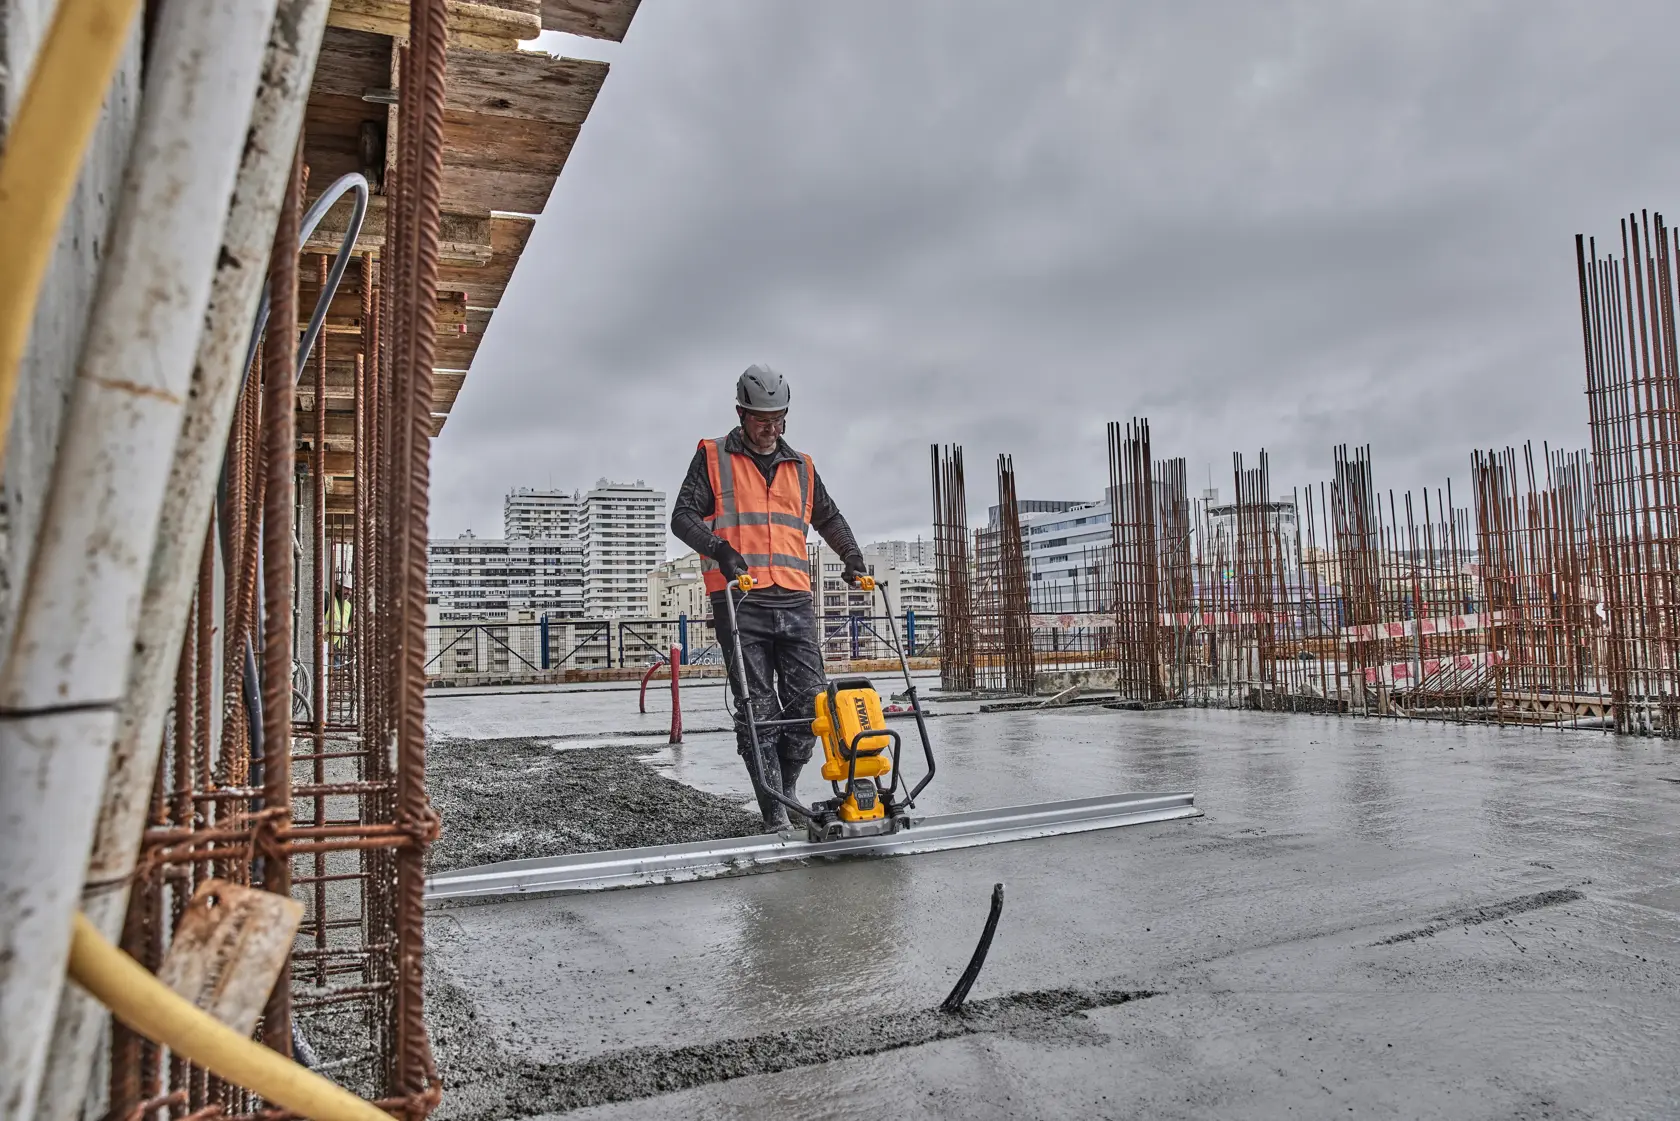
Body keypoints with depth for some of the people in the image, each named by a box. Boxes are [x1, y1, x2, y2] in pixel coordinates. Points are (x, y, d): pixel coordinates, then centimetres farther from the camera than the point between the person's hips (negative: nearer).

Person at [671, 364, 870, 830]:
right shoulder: (713, 458, 8)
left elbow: (829, 517, 30)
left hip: (795, 601, 4)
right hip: (740, 602, -4)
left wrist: (851, 554, 12)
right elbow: (683, 516, 0)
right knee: (757, 710, -4)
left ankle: (785, 788, 21)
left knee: (810, 702, -1)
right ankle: (775, 814, 1)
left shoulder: (801, 467, 20)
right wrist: (719, 549, -18)